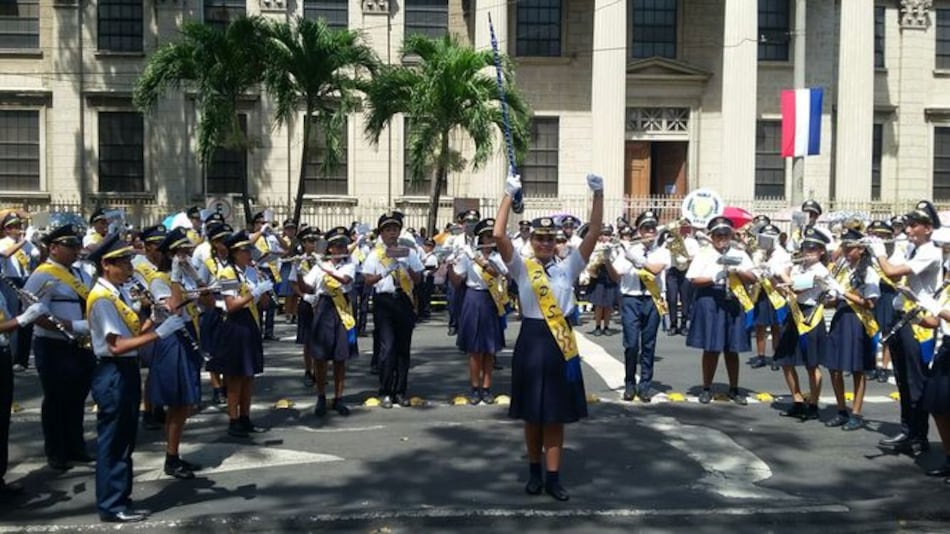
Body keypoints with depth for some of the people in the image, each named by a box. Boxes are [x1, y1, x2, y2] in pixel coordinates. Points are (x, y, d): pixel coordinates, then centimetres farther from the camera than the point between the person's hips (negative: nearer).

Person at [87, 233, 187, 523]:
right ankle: (111, 506, 11)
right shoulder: (101, 298, -19)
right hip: (113, 374, -10)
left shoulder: (120, 291, 10)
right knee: (112, 442, 1)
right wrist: (158, 333, -28)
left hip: (127, 371, 10)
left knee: (125, 441, 16)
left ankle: (120, 501, 26)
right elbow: (117, 345, -25)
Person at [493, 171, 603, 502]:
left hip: (560, 343, 1)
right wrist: (509, 195, -13)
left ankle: (553, 478, 12)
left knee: (556, 413, 6)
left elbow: (594, 233, -2)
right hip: (532, 341, -1)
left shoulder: (567, 268, 4)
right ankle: (534, 472, 25)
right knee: (532, 413, 10)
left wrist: (598, 194, -9)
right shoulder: (521, 267, 0)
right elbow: (499, 235, -12)